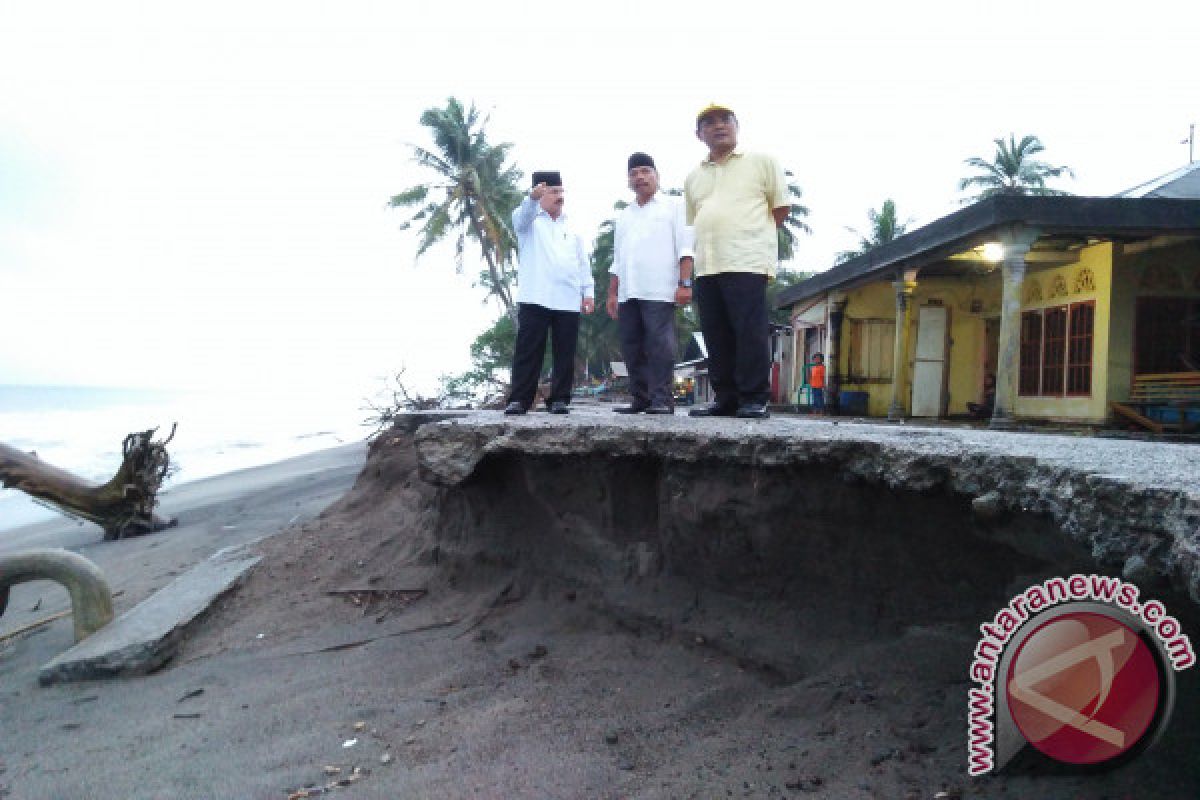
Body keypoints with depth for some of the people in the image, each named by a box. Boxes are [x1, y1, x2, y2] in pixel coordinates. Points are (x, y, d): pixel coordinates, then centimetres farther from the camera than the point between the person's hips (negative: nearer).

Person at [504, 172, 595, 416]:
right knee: (528, 350, -5)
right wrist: (532, 197, -37)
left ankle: (559, 399, 9)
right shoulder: (529, 220, 10)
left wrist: (588, 291, 6)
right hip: (535, 299, -3)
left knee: (564, 353, 3)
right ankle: (519, 399, -2)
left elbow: (582, 262, 18)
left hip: (569, 301, 4)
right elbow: (521, 217, -16)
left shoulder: (571, 227, 22)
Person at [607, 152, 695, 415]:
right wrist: (612, 293, 16)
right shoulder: (624, 215, 25)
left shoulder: (673, 206, 9)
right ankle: (640, 398, 10)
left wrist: (685, 283, -11)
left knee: (660, 346, -10)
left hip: (659, 292, -6)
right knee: (632, 348, 4)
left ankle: (662, 400, -8)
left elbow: (684, 250, -1)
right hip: (628, 293, 6)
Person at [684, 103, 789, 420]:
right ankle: (726, 399, 10)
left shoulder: (761, 162, 9)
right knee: (717, 337, 4)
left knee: (750, 333, -10)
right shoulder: (694, 177, 21)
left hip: (747, 263, -5)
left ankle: (755, 399, -5)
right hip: (707, 266, 5)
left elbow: (781, 207, 8)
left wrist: (753, 233, 10)